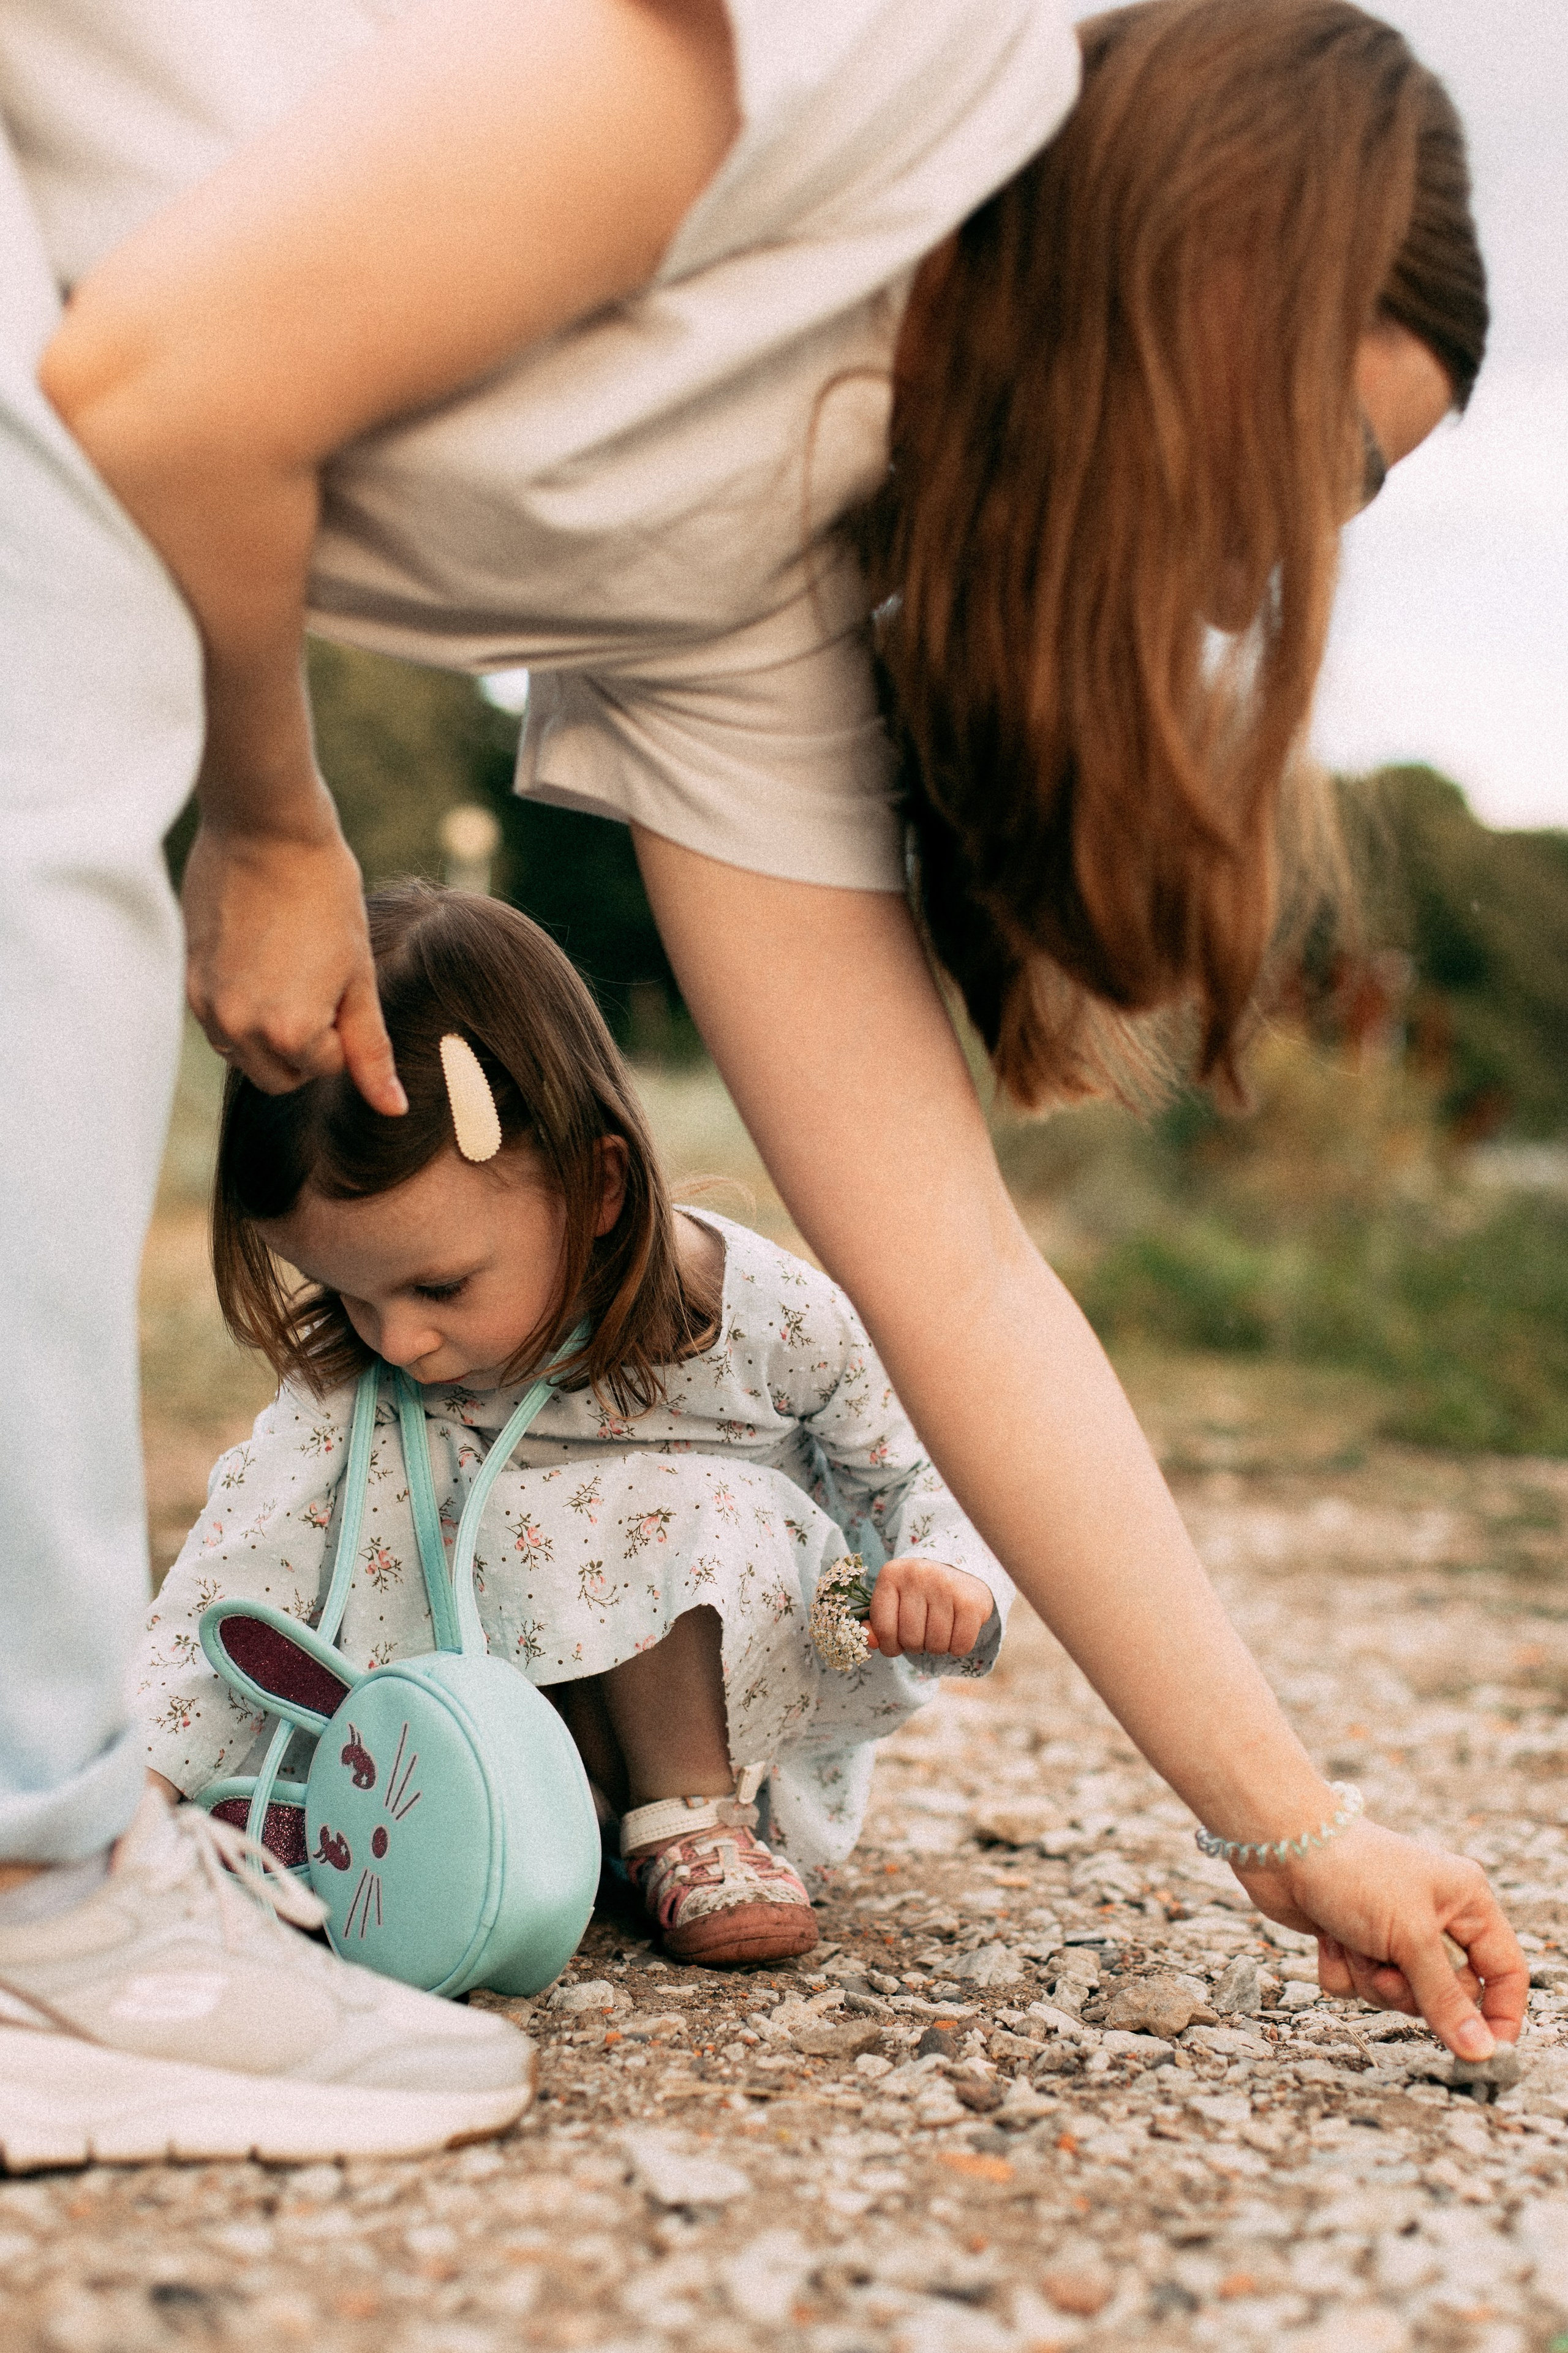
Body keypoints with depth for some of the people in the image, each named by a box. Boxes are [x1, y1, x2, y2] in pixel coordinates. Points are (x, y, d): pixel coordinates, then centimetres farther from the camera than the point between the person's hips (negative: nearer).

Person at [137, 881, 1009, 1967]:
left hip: (757, 1706, -2)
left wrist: (945, 1576, -29)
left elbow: (915, 1471, -7)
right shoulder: (354, 1382, -18)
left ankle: (694, 1810, -11)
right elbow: (242, 1568, -25)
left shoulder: (771, 1318, -23)